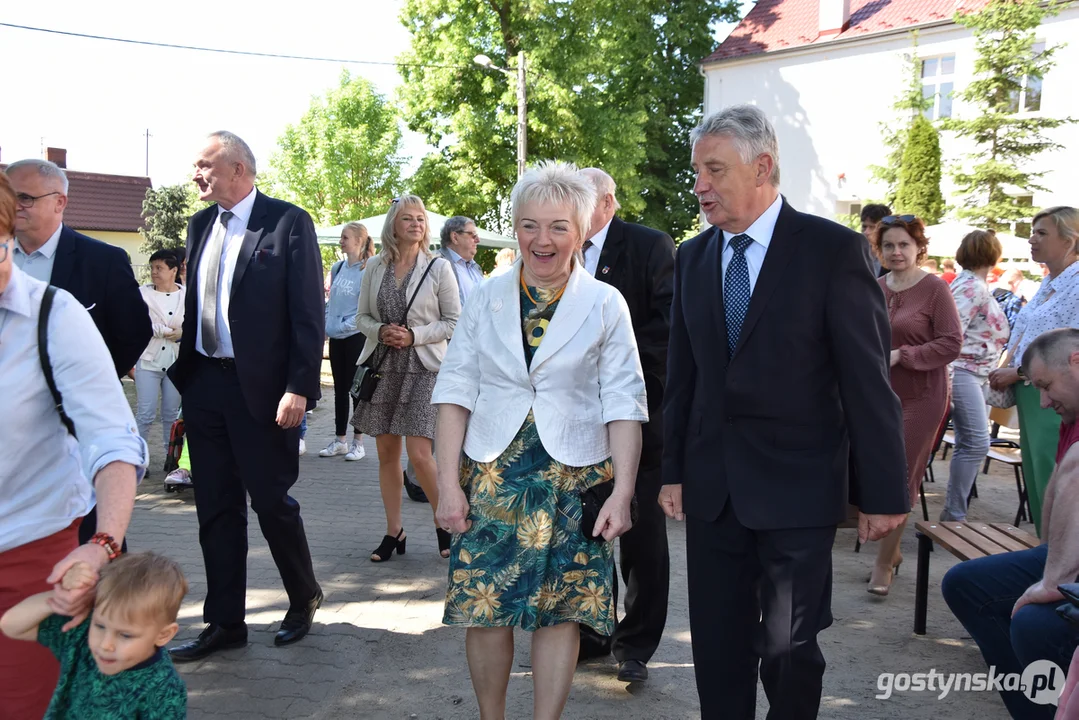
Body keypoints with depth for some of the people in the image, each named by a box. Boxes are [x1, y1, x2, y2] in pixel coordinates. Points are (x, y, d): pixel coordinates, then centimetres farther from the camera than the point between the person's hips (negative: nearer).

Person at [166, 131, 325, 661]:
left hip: (260, 387, -6)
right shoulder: (200, 226, 12)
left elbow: (308, 314, -11)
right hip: (203, 382, 6)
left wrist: (298, 388, -17)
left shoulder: (288, 222, -7)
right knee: (216, 508, 11)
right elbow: (194, 304, 16)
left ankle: (304, 599, 28)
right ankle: (224, 622, 23)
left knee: (272, 501, 4)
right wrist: (185, 373, 9)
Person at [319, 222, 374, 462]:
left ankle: (358, 442, 10)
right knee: (340, 389, 12)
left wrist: (345, 325, -15)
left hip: (357, 336, -6)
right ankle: (339, 441, 20)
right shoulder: (337, 268, 10)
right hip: (336, 338, 6)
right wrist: (328, 323, 4)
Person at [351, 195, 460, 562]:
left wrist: (414, 335, -13)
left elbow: (454, 322, -1)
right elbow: (362, 317, 12)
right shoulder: (375, 267, 7)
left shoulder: (439, 267, -2)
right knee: (387, 452, 7)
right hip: (383, 366, 4)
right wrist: (380, 331, -9)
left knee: (419, 454, -11)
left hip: (423, 369, -4)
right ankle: (394, 531, 20)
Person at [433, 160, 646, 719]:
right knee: (483, 606, 4)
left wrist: (622, 492, -8)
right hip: (490, 478, 2)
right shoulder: (487, 300, 6)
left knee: (560, 609, 4)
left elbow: (623, 405, -1)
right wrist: (448, 484, -3)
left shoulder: (606, 306, 0)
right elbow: (455, 394, 4)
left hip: (574, 481, -1)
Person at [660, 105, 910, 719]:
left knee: (789, 651, 4)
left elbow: (868, 381, -8)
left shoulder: (834, 249, -8)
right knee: (717, 647, 13)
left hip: (798, 490, -4)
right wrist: (674, 471, 10)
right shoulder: (693, 257, 8)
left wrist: (884, 494, -8)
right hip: (713, 489, 5)